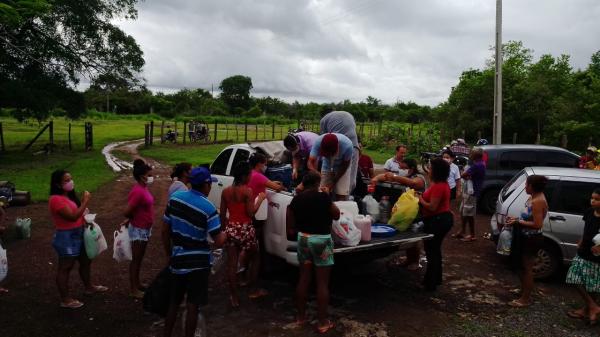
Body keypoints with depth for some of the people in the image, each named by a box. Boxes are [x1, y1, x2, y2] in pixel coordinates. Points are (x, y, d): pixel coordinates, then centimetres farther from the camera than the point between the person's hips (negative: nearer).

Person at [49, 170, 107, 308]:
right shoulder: (56, 199, -21)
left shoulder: (68, 195, 9)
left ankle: (89, 287, 41)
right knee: (65, 267, 3)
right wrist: (85, 201, -23)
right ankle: (65, 300, 16)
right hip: (66, 237, -10)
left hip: (77, 234, 10)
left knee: (86, 261, 22)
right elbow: (73, 216, -28)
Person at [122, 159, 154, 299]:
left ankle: (137, 283, 35)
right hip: (138, 229, -9)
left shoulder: (144, 188, 5)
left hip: (145, 228, 9)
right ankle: (133, 290, 16)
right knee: (136, 259, 3)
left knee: (140, 258, 20)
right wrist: (135, 219, -5)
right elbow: (127, 212, -24)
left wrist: (130, 220, 6)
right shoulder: (138, 191, -25)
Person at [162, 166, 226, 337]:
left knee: (173, 303, 20)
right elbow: (218, 242, -17)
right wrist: (224, 234, 5)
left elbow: (165, 231, 4)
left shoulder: (175, 198, -3)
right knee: (192, 306, 7)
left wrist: (169, 255, 15)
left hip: (177, 261, 5)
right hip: (198, 264, -5)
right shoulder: (208, 208, -18)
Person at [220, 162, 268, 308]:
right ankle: (254, 290, 26)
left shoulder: (226, 191, 3)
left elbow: (222, 215, 6)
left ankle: (234, 297, 15)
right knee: (255, 258, 19)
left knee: (232, 264, 9)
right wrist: (260, 199, -3)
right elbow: (250, 213, -15)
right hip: (245, 229, -5)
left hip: (231, 229, 5)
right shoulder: (247, 191, -13)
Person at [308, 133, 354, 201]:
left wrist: (333, 182, -19)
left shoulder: (347, 145, -35)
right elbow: (310, 162, -34)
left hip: (342, 168, -2)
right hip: (326, 167, 2)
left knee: (341, 197, -12)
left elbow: (345, 165, -19)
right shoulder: (318, 142, -33)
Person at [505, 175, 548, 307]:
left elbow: (537, 224, -26)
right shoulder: (534, 198, 7)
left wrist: (518, 222, -21)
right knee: (523, 267, 19)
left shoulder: (538, 201, -24)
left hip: (532, 239, -10)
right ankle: (524, 294, 32)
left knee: (527, 268, 1)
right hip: (527, 237, 10)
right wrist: (516, 219, 3)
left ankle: (525, 299, 13)